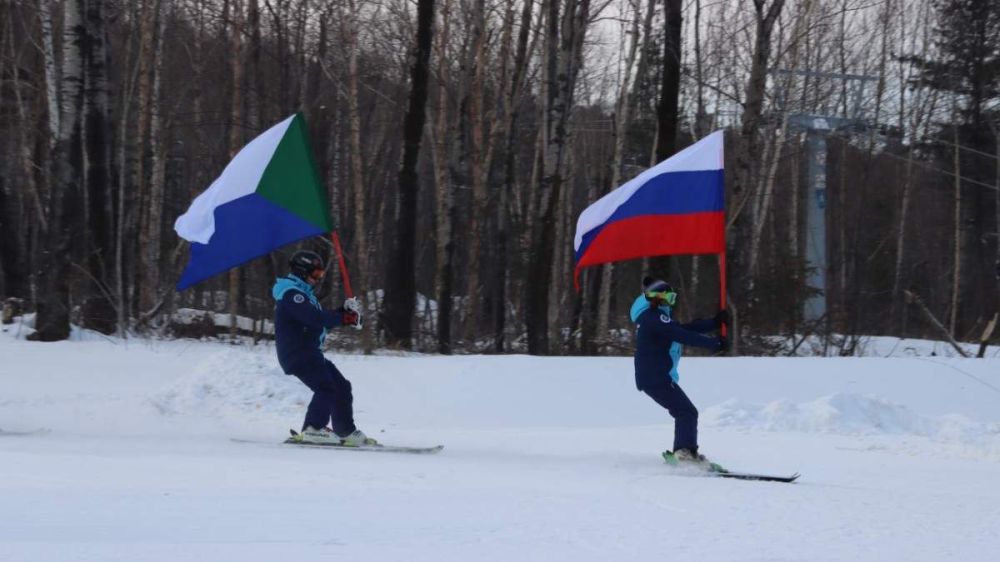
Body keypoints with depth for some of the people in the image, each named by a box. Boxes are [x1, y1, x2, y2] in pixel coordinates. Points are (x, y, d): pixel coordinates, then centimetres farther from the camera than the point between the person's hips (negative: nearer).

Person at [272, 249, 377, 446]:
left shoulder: (303, 294, 22)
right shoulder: (292, 295, -13)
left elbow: (322, 317, 19)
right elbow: (315, 318, -25)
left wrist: (345, 311, 5)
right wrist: (344, 318, -18)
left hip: (310, 353, 11)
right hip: (297, 354, -11)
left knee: (342, 387, 11)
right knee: (326, 387, -24)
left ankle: (346, 432, 16)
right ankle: (313, 429, -27)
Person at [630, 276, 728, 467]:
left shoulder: (654, 317, 21)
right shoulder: (654, 316, -12)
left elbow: (685, 328, 20)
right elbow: (681, 335, -22)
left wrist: (715, 323, 13)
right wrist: (713, 343, -24)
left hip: (652, 378, 11)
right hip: (656, 378, -11)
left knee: (684, 413, 15)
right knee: (687, 412, -14)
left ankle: (680, 453, 14)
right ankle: (685, 452, -25)